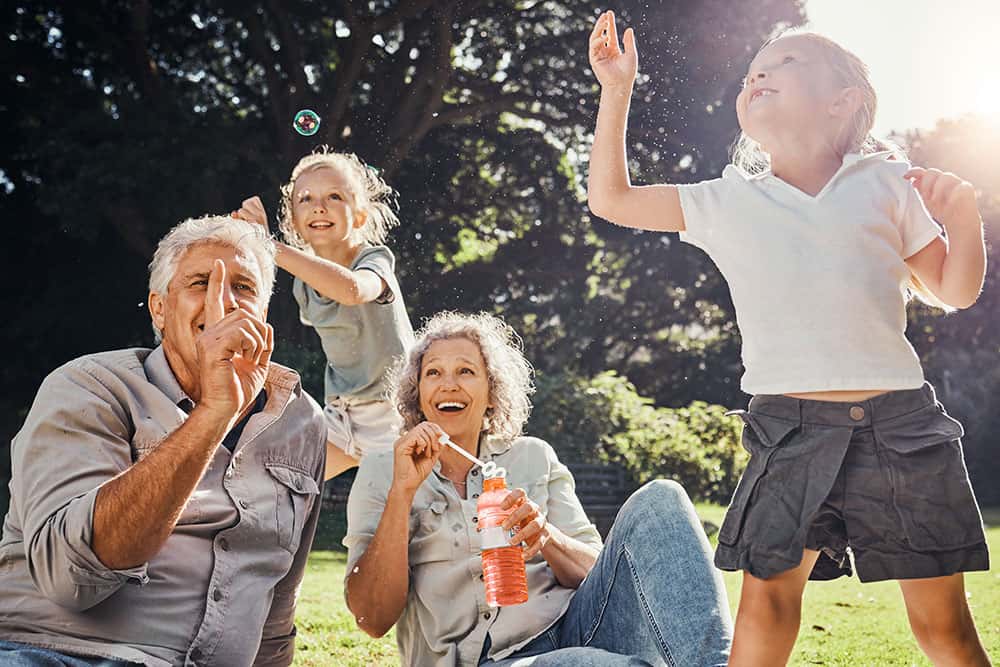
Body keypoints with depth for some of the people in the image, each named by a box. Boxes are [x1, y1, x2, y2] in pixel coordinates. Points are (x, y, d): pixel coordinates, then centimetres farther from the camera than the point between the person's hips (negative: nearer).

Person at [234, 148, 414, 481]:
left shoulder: (375, 260, -16)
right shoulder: (305, 284, 2)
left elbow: (351, 289, -41)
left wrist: (269, 246, -43)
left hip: (393, 412, -6)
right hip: (342, 413, 6)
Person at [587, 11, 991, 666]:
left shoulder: (886, 182, 9)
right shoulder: (727, 202, 10)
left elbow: (954, 291, 15)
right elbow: (611, 198, 12)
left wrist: (962, 213, -3)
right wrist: (616, 90, 9)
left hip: (900, 422, 0)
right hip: (790, 429, 0)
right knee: (767, 597, -3)